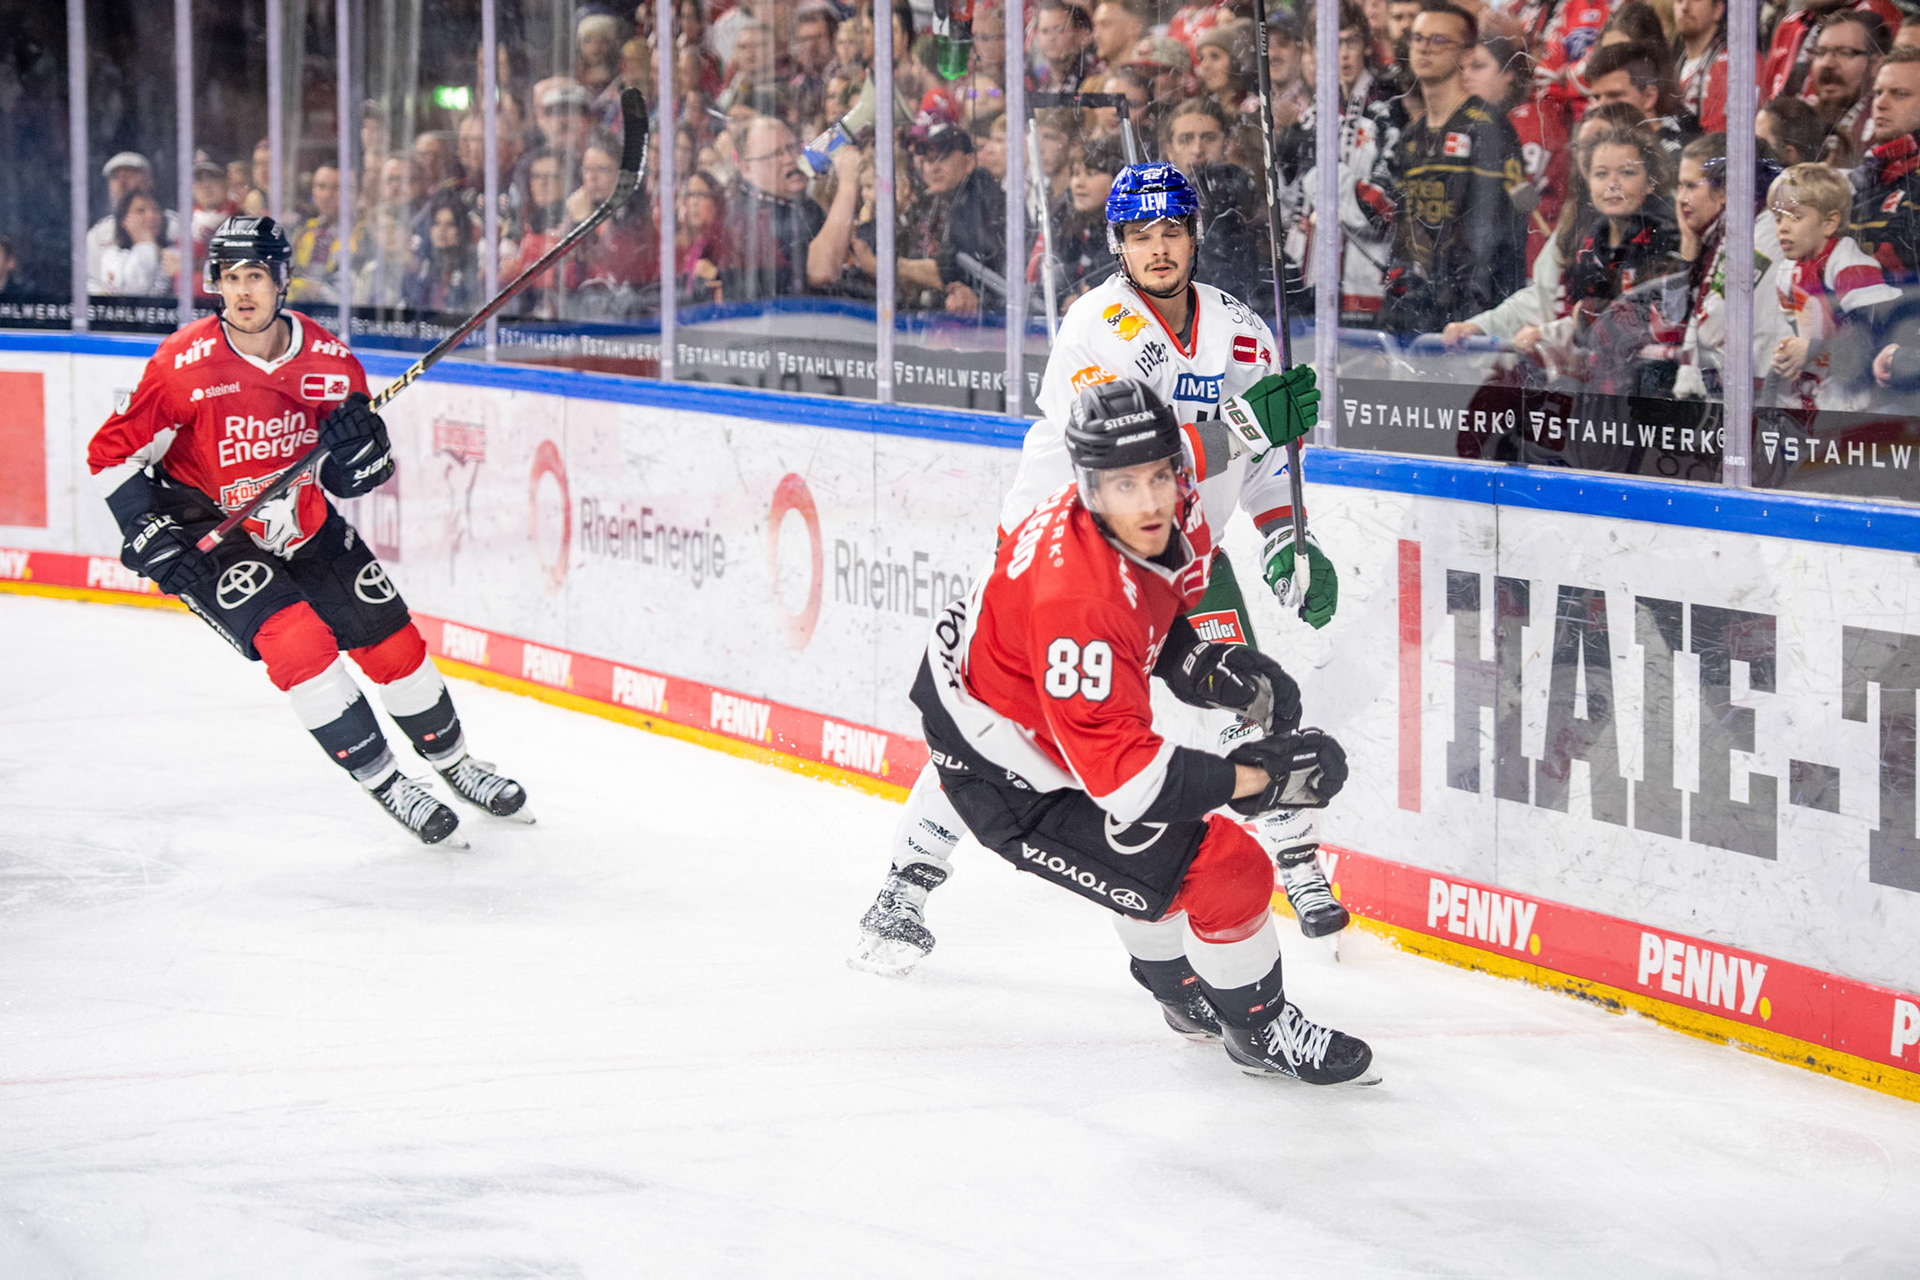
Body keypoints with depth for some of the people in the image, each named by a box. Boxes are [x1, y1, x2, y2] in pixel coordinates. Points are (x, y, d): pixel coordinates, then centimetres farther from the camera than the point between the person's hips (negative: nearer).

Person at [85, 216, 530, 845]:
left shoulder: (330, 362, -11)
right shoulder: (184, 365, -22)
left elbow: (357, 480, -3)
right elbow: (113, 451, -13)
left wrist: (361, 447, -26)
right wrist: (149, 534, -21)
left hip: (304, 526, 4)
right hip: (209, 530, -4)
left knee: (389, 638, 5)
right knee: (296, 639, -23)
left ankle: (453, 761, 29)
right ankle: (381, 781, -10)